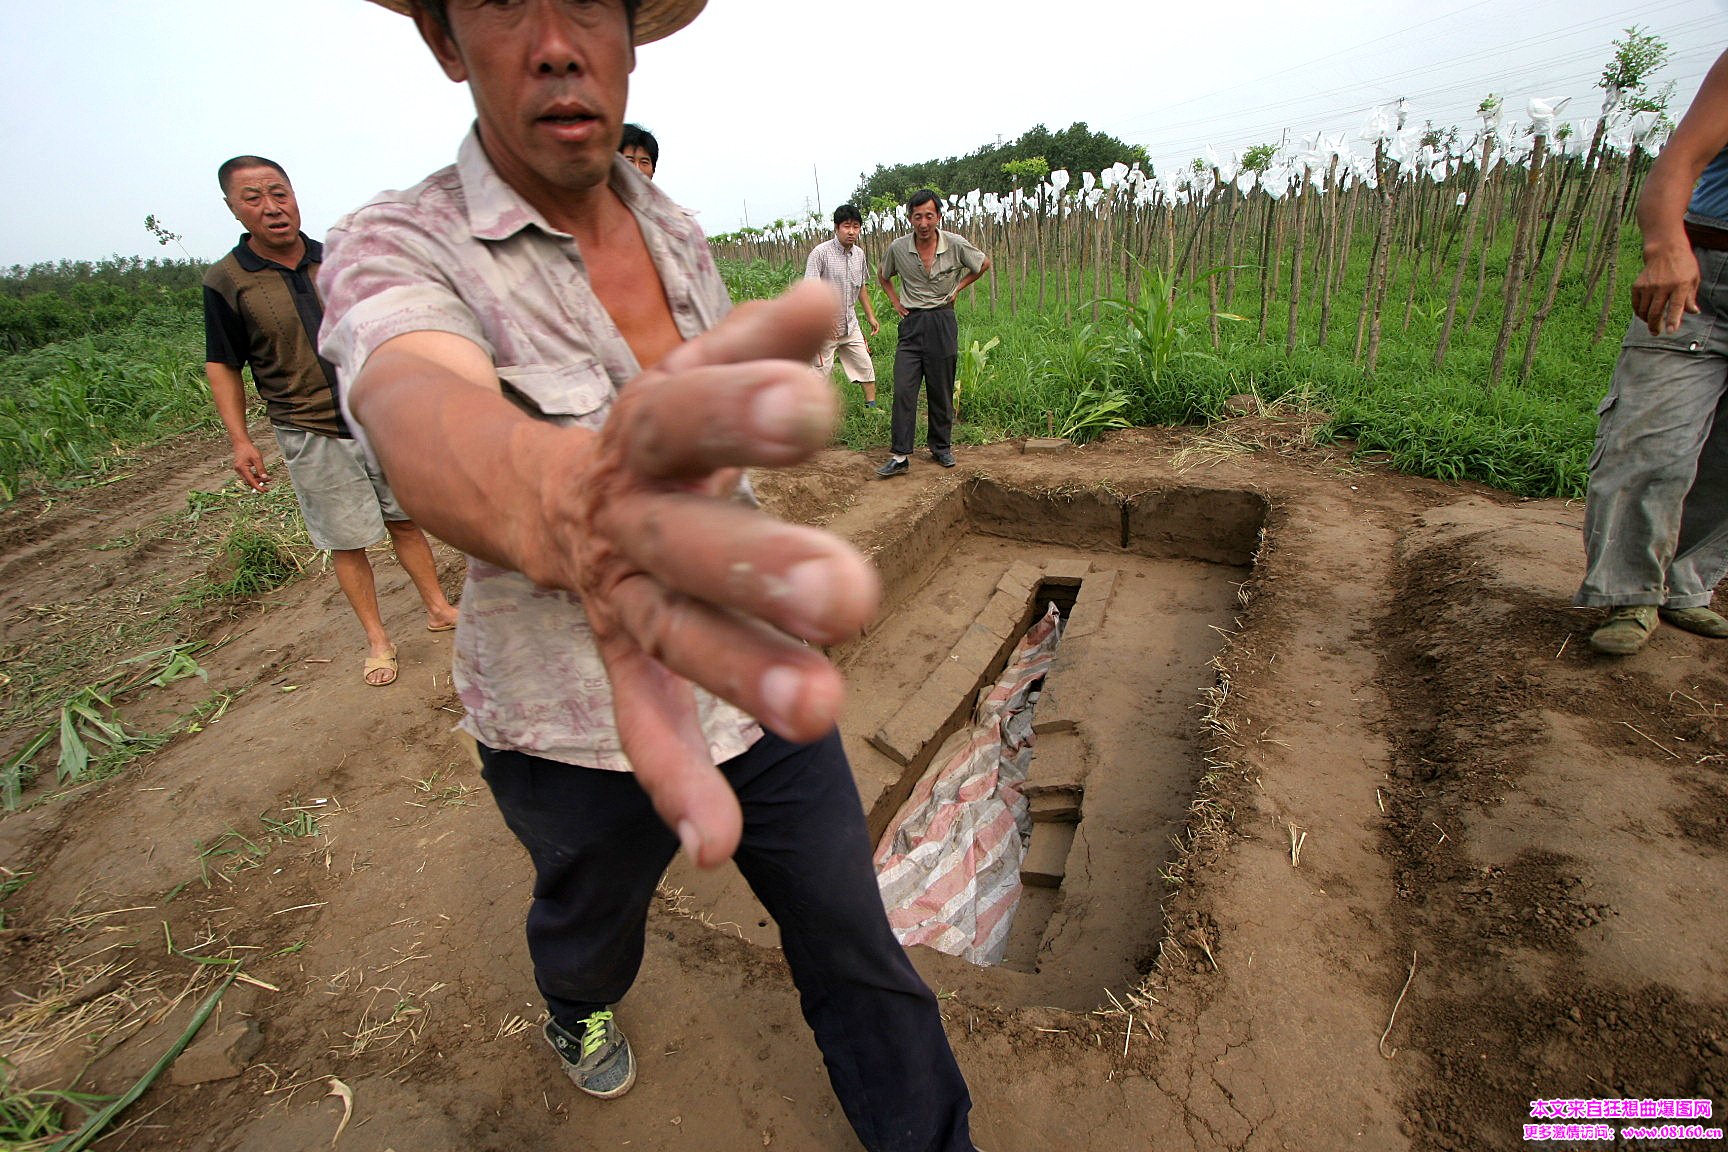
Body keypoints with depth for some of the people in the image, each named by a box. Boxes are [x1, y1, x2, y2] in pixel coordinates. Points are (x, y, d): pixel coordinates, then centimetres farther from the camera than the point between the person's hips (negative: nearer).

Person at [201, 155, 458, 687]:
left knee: (404, 519, 11)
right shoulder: (226, 280, -5)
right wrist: (239, 439, -8)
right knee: (347, 542, 5)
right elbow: (222, 366, 0)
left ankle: (438, 608, 26)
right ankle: (377, 640, 18)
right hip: (311, 436, -2)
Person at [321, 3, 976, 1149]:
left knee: (858, 952, 12)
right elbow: (420, 407, -40)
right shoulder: (396, 251, -15)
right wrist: (563, 497, -62)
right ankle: (579, 1005, 68)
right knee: (590, 920, 29)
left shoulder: (681, 232, 1)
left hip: (755, 682, 3)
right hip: (581, 735, -2)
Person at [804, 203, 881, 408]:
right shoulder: (820, 252, -14)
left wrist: (871, 316, 19)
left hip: (850, 324, 7)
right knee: (820, 372, -3)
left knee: (865, 366, 12)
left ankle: (872, 406, 26)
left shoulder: (859, 253, 7)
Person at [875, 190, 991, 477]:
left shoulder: (956, 245, -6)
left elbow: (984, 264, 13)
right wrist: (895, 301, 6)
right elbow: (882, 276, 19)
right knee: (903, 390, -9)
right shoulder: (898, 248, -3)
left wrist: (958, 288, 6)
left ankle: (941, 448, 22)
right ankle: (900, 456, -8)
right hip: (912, 323, 1)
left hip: (943, 323, 0)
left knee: (941, 392, 6)